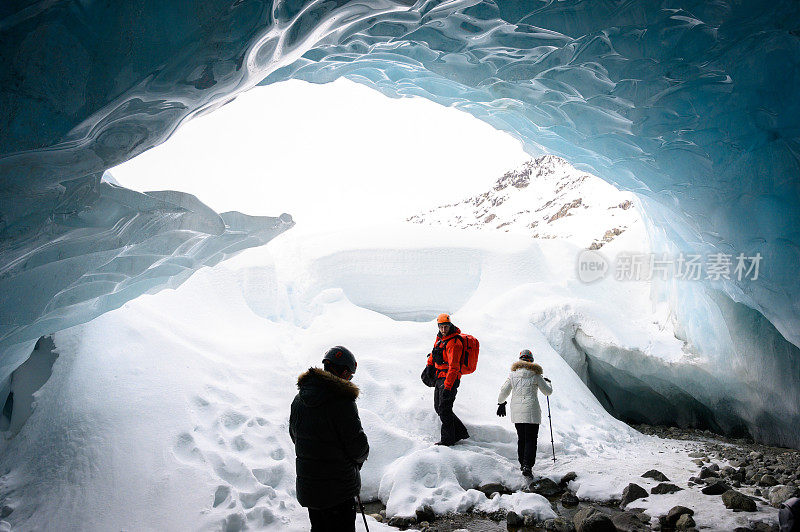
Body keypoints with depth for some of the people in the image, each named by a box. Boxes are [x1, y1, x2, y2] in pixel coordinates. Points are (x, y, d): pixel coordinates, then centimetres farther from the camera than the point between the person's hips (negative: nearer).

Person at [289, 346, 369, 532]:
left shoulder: (299, 398, 1)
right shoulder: (342, 401, -21)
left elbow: (294, 434, 13)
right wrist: (360, 457, 6)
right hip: (338, 488, -7)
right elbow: (357, 445, -16)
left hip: (306, 486, 7)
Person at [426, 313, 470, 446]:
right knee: (438, 407, 13)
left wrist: (447, 387, -29)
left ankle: (448, 439, 5)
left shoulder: (454, 343, -20)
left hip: (450, 379, -10)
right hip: (439, 378, 10)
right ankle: (460, 432, 22)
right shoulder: (440, 337, 9)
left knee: (444, 409, -7)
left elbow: (453, 367, -25)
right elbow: (434, 353, 29)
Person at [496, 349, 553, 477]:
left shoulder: (513, 374, 4)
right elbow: (547, 391, 7)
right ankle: (527, 466, -13)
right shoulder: (535, 375, -2)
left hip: (516, 412, 3)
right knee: (531, 440, -1)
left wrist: (501, 403, 24)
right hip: (531, 411, -3)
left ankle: (522, 464, 23)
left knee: (521, 438, 18)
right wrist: (548, 383, 29)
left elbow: (504, 391, 8)